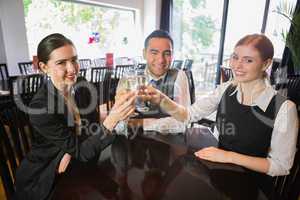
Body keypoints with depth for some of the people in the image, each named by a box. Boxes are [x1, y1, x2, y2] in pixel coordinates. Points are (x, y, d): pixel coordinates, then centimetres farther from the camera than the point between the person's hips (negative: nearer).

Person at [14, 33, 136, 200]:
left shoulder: (82, 86, -9)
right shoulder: (40, 107, -25)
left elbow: (92, 127, -1)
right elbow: (83, 153, -26)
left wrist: (73, 151, -18)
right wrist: (112, 120, -40)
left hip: (77, 167, 5)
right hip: (46, 178, -4)